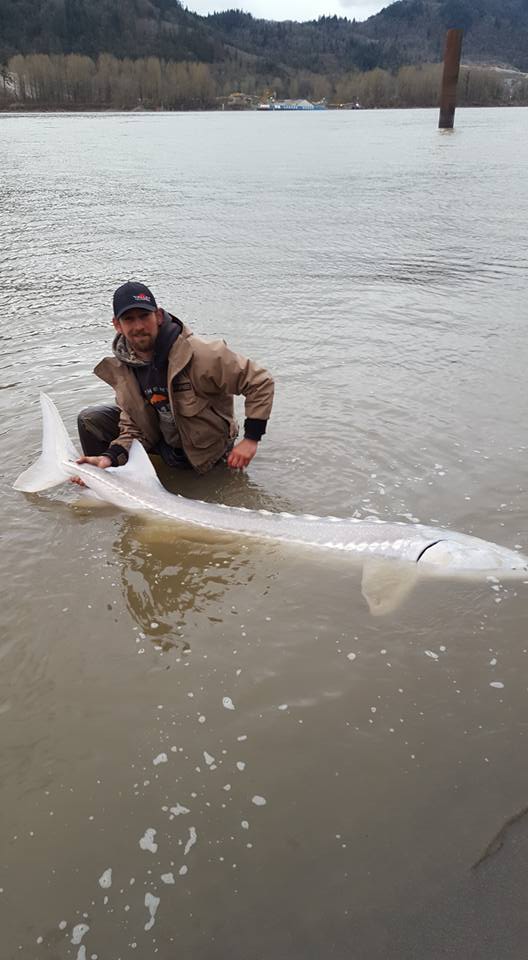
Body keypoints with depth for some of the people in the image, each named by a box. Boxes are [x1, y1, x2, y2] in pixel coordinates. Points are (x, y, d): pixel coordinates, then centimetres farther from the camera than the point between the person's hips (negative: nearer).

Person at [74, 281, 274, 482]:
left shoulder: (199, 355, -30)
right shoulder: (122, 367, -11)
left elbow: (260, 382, -24)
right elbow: (133, 427, -6)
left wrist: (251, 439, -25)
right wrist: (111, 457, -25)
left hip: (205, 449, -4)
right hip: (161, 440, 5)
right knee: (90, 419, -6)